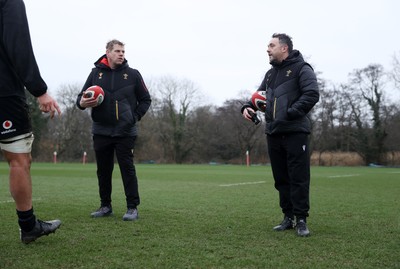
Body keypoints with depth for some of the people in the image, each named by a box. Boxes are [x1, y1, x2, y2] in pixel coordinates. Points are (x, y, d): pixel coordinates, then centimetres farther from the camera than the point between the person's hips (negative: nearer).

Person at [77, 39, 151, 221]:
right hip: (101, 131, 3)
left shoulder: (133, 74, 2)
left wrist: (135, 116, -4)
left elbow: (145, 100, 8)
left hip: (125, 132, -2)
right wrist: (82, 102, -13)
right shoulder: (96, 73, 6)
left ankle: (132, 207, 4)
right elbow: (81, 97, 10)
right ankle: (105, 206, 21)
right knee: (103, 170, 9)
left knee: (127, 169, -2)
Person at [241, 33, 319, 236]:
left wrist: (290, 113, -20)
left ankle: (301, 220, 3)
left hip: (295, 134, -7)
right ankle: (288, 217, 19)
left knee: (298, 178, -4)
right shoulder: (271, 73, 19)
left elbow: (312, 95, -16)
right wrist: (248, 106, 3)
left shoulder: (301, 69, -4)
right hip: (273, 134, 7)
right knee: (281, 179, 10)